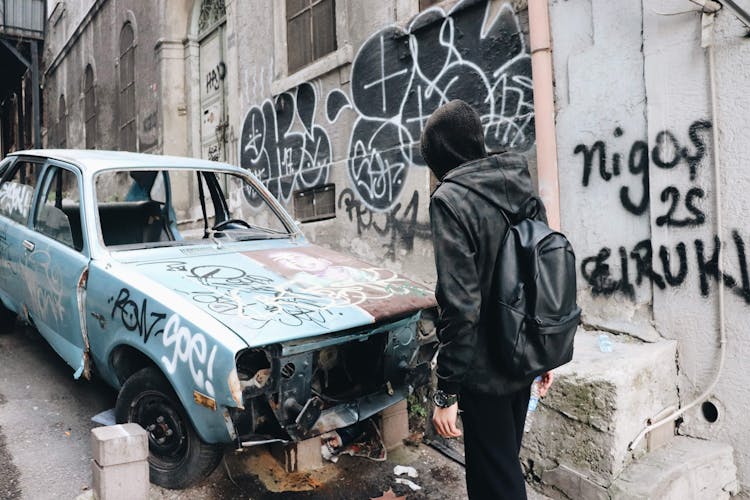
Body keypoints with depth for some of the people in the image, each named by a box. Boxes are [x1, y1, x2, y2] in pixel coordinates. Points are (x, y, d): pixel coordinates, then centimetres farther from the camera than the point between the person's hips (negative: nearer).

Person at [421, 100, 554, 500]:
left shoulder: (450, 199, -18)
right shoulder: (521, 186, 4)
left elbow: (459, 305, -24)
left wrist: (446, 392, -17)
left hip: (485, 366, -7)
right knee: (506, 463, 25)